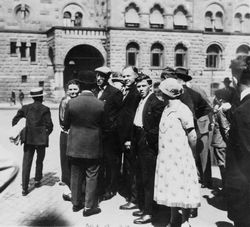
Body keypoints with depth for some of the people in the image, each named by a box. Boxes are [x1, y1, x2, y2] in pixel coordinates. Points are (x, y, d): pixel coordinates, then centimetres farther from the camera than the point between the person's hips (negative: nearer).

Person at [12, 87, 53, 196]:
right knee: (39, 161, 20)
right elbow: (49, 125, -7)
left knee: (26, 163, 2)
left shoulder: (26, 108, 4)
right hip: (41, 138, -2)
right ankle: (37, 181, 31)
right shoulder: (45, 109, -5)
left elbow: (15, 120, 3)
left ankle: (24, 188, -3)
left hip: (28, 138, 2)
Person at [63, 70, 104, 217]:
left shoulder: (71, 103, -10)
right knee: (91, 177, 9)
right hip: (93, 146, -2)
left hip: (75, 145, 2)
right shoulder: (101, 105, -13)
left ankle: (76, 203, 28)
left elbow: (66, 124, 1)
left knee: (76, 175, 16)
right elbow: (103, 126, -1)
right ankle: (89, 206, 15)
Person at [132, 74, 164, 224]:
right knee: (140, 179, 17)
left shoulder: (156, 102, -15)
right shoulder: (140, 101, 13)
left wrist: (149, 138, -14)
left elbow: (158, 126, -18)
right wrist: (134, 141, 12)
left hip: (149, 146, -9)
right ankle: (143, 208, 31)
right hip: (140, 145, 9)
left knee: (148, 180, -2)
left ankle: (148, 213, 8)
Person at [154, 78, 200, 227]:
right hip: (167, 158, 8)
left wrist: (191, 154, -3)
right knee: (170, 188, 14)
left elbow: (192, 136, -14)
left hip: (180, 158, -8)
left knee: (182, 189, 2)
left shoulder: (182, 110, -14)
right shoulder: (167, 109, 10)